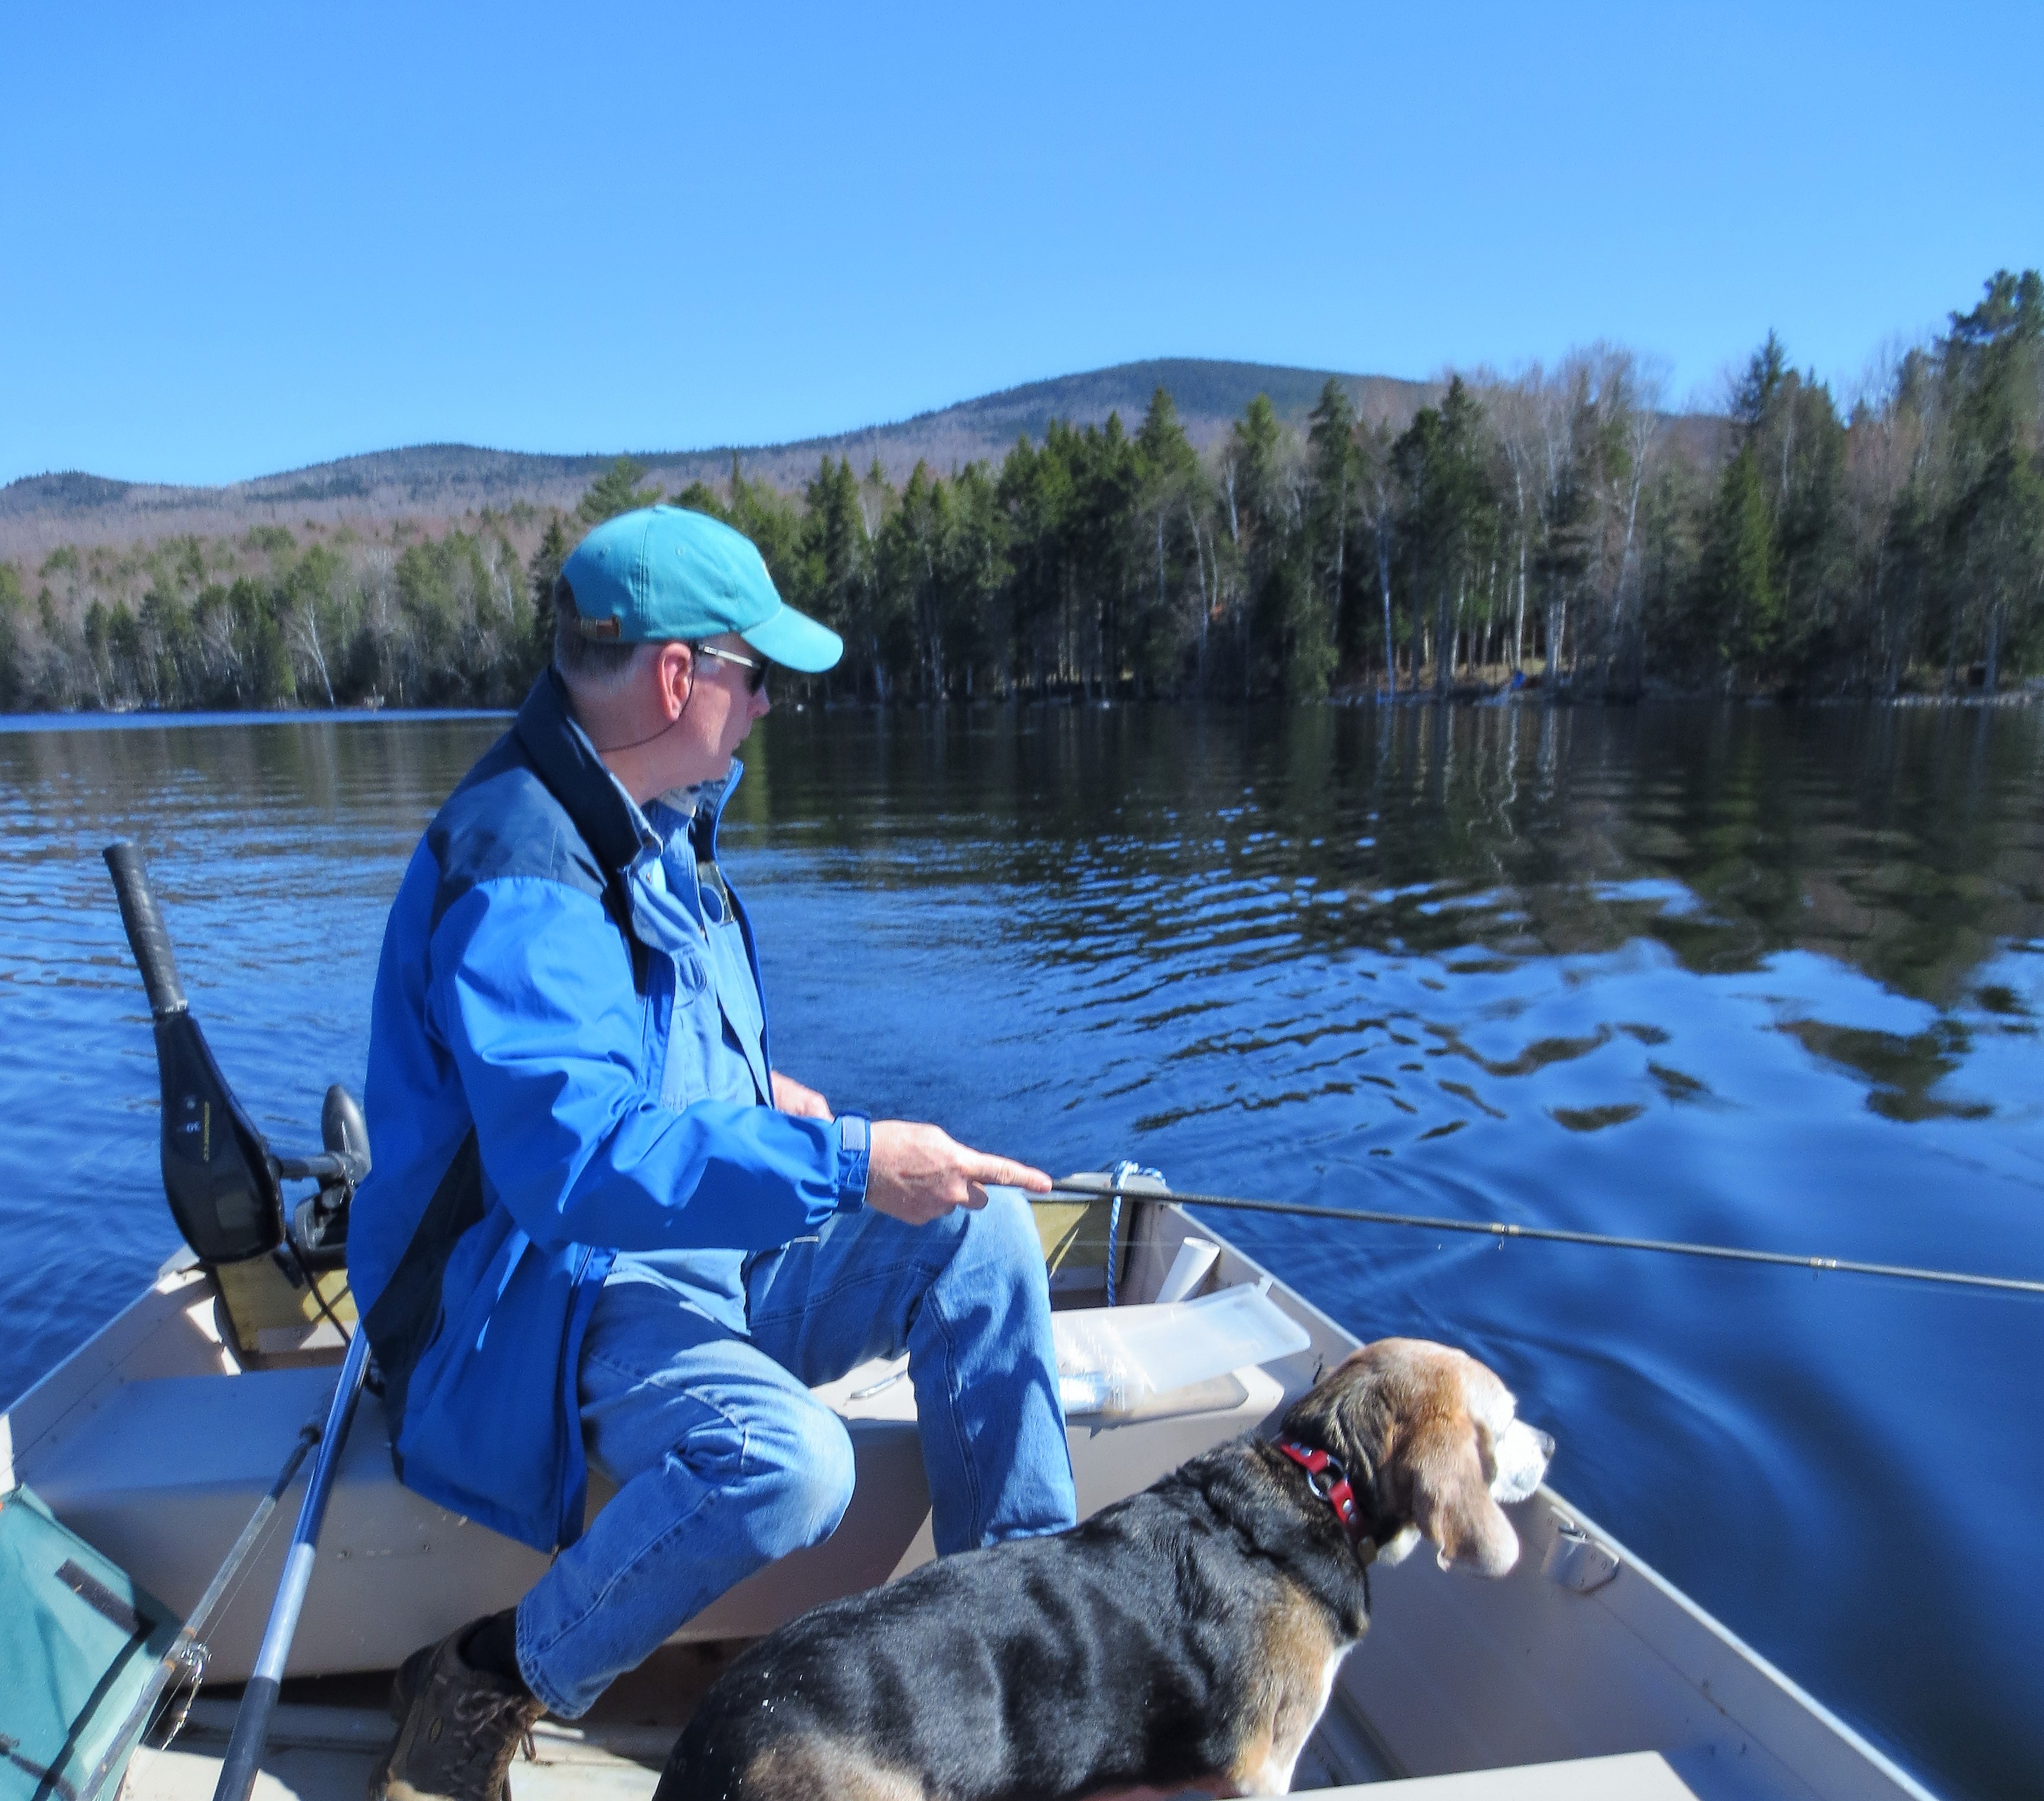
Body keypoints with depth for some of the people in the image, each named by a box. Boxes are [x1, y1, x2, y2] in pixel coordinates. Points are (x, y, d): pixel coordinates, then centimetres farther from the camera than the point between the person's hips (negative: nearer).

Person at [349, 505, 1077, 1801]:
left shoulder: (655, 821, 9)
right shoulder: (521, 875, -24)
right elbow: (576, 1156, -35)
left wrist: (757, 1094, 8)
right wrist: (847, 1165, -33)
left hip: (705, 1251, 9)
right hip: (553, 1295, -9)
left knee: (980, 1233, -6)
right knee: (782, 1462, -34)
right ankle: (496, 1685, -4)